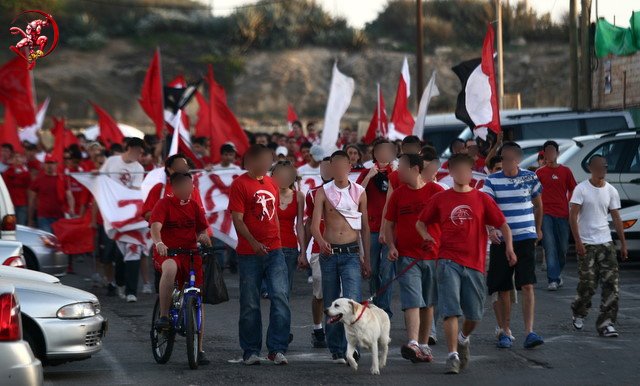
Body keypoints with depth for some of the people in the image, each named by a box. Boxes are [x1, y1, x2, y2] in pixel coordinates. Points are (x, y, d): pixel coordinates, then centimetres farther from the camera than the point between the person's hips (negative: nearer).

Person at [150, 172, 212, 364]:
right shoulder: (164, 204, -6)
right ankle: (163, 316, -30)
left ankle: (198, 349, 11)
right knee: (170, 268, -42)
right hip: (168, 254, -5)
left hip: (191, 254, 5)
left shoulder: (194, 206, 9)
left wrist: (204, 237, -9)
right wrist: (159, 243, -39)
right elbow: (155, 226, -19)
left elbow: (202, 230, 15)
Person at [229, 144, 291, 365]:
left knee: (281, 297, -8)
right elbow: (237, 219, -12)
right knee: (250, 304, 4)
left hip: (274, 251, 4)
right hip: (249, 254, -4)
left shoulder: (270, 183, 14)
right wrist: (253, 242, -24)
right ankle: (251, 351, 14)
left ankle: (277, 349, -5)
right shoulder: (240, 184, -5)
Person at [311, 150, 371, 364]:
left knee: (352, 300, -17)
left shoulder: (359, 193, 6)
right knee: (331, 304, 6)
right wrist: (321, 241, -30)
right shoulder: (323, 192, 2)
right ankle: (336, 349, 15)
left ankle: (350, 347, -19)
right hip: (329, 253, 1)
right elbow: (314, 224, -8)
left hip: (351, 254, -1)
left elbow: (365, 227, 12)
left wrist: (366, 259, 10)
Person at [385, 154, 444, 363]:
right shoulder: (398, 194, 5)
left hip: (433, 256, 0)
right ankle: (412, 344, -23)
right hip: (407, 256, 0)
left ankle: (423, 345, 19)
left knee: (428, 303, 9)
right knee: (412, 301, -12)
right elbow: (389, 224, 12)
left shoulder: (435, 191, -2)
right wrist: (391, 246, -3)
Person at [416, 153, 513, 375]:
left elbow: (503, 225, 6)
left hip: (474, 264, 1)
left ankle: (464, 339, 38)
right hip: (448, 262, -1)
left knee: (474, 314, 8)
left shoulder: (482, 199, 5)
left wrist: (509, 246, -11)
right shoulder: (440, 199, 5)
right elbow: (421, 223, 16)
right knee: (450, 310, -12)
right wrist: (426, 235, -6)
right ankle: (453, 355, -9)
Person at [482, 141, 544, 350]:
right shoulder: (492, 181, -2)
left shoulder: (530, 178, 4)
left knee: (527, 286, -10)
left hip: (526, 239, 0)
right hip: (501, 240, 0)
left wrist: (538, 229, 28)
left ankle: (529, 332, -13)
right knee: (503, 289, 6)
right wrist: (491, 229, -31)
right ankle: (505, 331, 17)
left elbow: (538, 204, 20)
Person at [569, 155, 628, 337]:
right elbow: (573, 216, -8)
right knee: (587, 284, -2)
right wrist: (578, 241, -15)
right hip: (586, 244, -4)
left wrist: (623, 243, 7)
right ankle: (579, 313, 27)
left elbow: (616, 218, 10)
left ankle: (606, 322, -5)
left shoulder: (611, 191, 6)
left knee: (611, 283, -7)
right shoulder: (581, 189, -6)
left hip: (606, 243, 4)